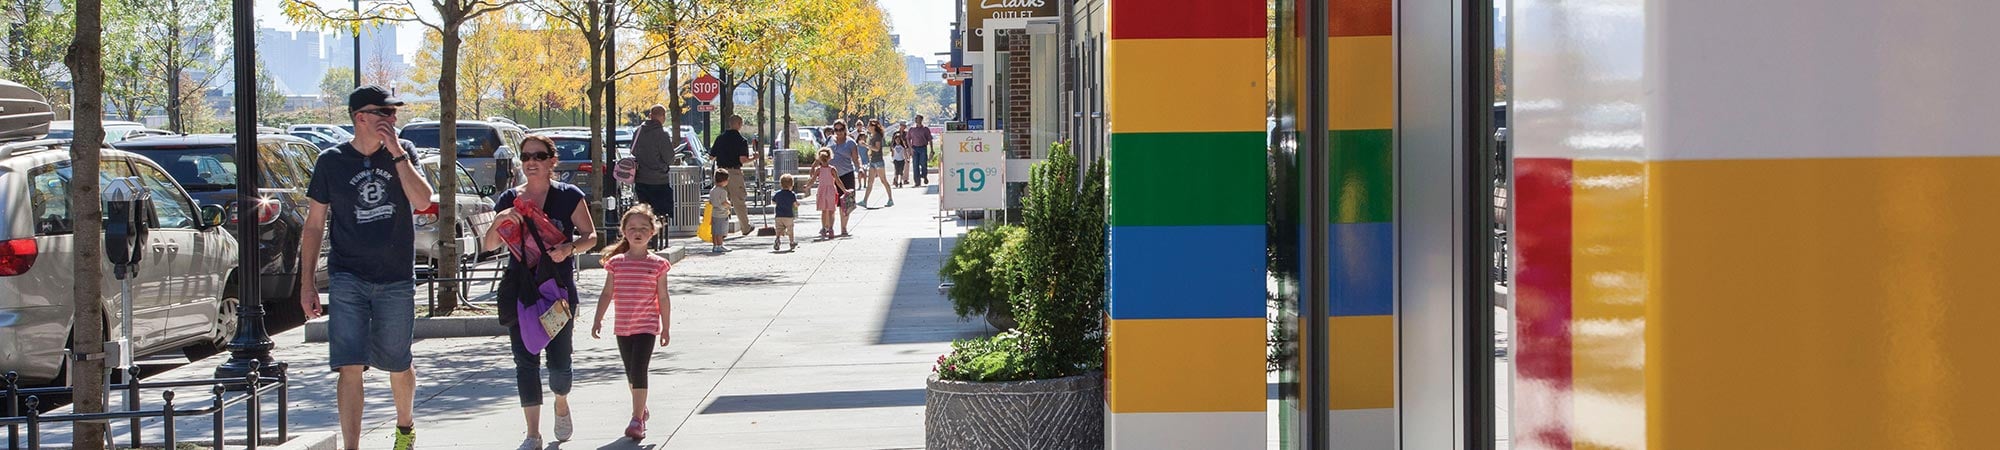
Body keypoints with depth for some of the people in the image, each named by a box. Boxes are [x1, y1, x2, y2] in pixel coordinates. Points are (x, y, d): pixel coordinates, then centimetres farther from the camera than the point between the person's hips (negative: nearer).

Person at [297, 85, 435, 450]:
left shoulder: (403, 153, 4)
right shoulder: (331, 161, 1)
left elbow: (423, 201, -11)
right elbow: (314, 225, 6)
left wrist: (397, 154, -13)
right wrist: (307, 283, 2)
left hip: (396, 280, 1)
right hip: (347, 279, -1)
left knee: (399, 365, 13)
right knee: (349, 368, -11)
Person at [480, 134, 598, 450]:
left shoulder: (568, 196, 0)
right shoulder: (509, 199, 8)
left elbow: (590, 236, 2)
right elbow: (490, 245, 9)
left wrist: (570, 248, -18)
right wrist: (500, 220, -10)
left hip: (558, 286, -2)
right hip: (519, 290, 2)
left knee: (559, 360, -2)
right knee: (526, 361, 0)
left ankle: (561, 405, 32)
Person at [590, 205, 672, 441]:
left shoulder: (657, 264, -4)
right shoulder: (616, 262, 2)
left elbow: (663, 298, 0)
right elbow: (607, 294, 7)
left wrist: (666, 328, 1)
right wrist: (598, 320, 4)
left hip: (646, 326, -4)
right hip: (623, 326, 4)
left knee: (639, 370, -13)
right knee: (631, 372, 16)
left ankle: (637, 419, -11)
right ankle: (641, 409, 36)